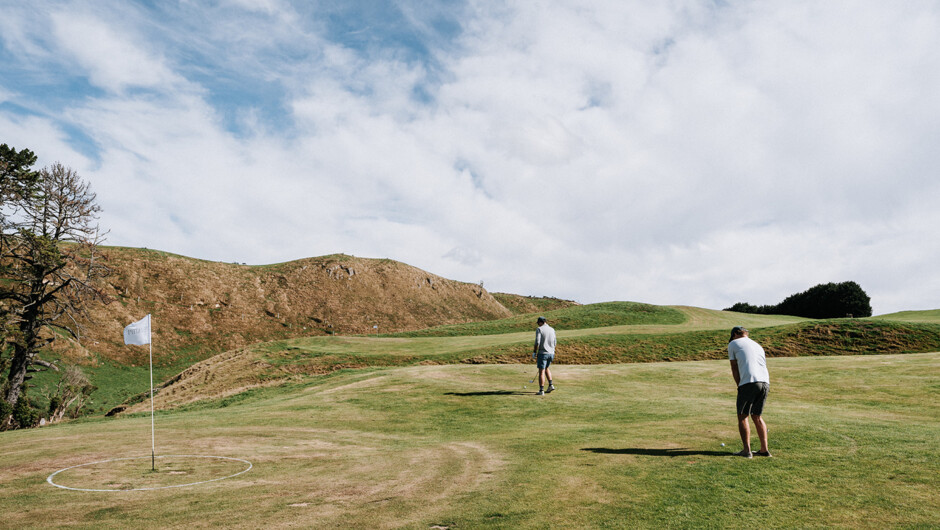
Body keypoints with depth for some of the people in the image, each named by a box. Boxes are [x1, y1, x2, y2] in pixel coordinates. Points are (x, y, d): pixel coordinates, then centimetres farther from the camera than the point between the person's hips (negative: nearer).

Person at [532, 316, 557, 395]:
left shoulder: (539, 329, -8)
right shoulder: (552, 329, 10)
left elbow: (537, 342, -17)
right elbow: (554, 343, 16)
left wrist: (534, 352, -6)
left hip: (542, 353, -6)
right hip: (551, 353, 6)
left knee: (541, 371, -3)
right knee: (546, 368, 27)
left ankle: (541, 391, -6)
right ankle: (550, 385, 17)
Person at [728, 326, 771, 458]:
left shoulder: (733, 344, 11)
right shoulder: (758, 345, 28)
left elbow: (734, 369, 8)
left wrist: (740, 386, 13)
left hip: (749, 382, -6)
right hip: (765, 382, 6)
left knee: (742, 416, 4)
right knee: (756, 416, 17)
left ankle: (746, 450, 0)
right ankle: (764, 449, 15)